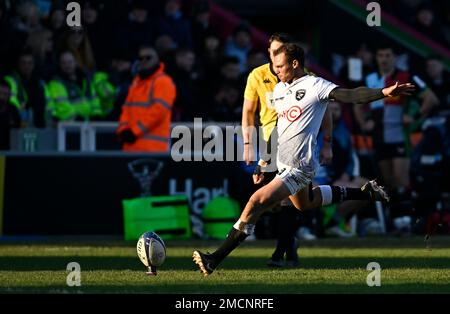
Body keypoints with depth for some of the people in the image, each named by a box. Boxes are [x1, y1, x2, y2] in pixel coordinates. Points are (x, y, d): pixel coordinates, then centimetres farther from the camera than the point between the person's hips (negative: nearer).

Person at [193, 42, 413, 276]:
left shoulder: (314, 85, -13)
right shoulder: (278, 90, 11)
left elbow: (348, 95, -23)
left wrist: (384, 92, -37)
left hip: (298, 167, -10)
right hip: (282, 163, 10)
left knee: (256, 203, -20)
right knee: (306, 203, 31)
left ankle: (215, 260, -19)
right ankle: (366, 193, 43)